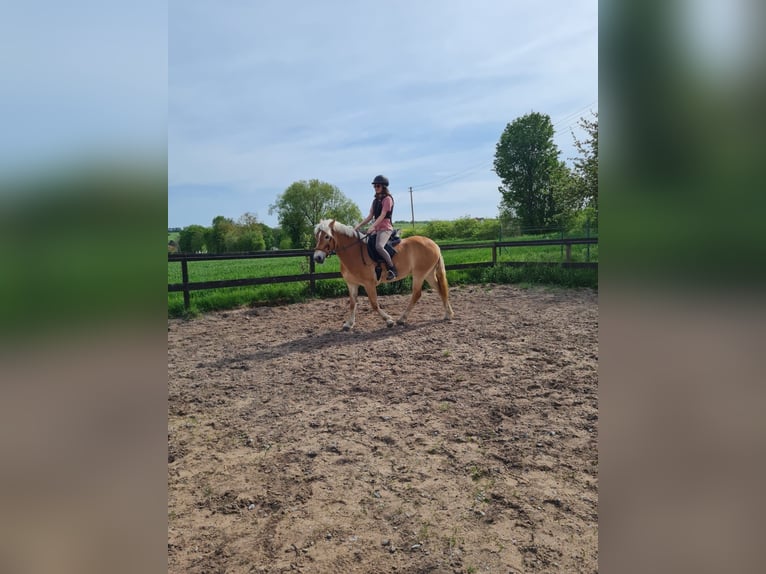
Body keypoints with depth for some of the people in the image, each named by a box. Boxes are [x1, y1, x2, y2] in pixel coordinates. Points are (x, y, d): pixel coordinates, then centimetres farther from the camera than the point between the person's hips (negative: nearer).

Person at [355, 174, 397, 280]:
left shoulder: (387, 199, -5)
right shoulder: (375, 201, 19)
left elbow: (382, 215, -15)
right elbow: (370, 216, 16)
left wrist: (373, 226, -25)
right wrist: (358, 226, 7)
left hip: (385, 228, -9)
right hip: (377, 229, 9)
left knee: (379, 246, -34)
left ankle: (392, 269, -23)